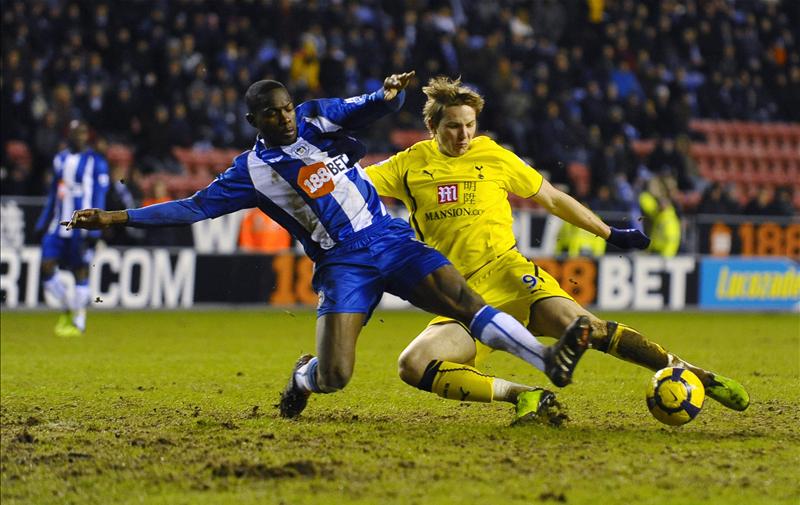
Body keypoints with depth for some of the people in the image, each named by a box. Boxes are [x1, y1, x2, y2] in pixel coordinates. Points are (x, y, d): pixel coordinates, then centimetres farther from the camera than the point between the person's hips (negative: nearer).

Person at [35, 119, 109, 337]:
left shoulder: (96, 162, -4)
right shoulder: (60, 159, 14)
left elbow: (98, 199, -7)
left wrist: (93, 231, -13)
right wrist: (42, 224, 19)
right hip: (58, 226, 5)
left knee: (81, 272, -2)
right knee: (46, 268, -3)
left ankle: (78, 323, 5)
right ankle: (66, 307, 17)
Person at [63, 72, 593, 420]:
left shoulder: (317, 119, 6)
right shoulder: (253, 171, 4)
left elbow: (371, 108, -5)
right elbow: (193, 206, 7)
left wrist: (388, 95, -31)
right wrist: (115, 217, 4)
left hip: (390, 239, 1)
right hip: (342, 264, -1)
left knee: (469, 302, -19)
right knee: (334, 376, -14)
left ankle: (550, 361, -27)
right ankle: (305, 377, 22)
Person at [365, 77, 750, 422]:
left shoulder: (493, 157, 9)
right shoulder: (411, 165, 8)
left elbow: (552, 199, 20)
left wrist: (611, 234, 24)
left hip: (508, 272, -1)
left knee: (582, 326, -27)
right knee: (412, 366, -24)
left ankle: (697, 376, -19)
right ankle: (518, 394, -18)